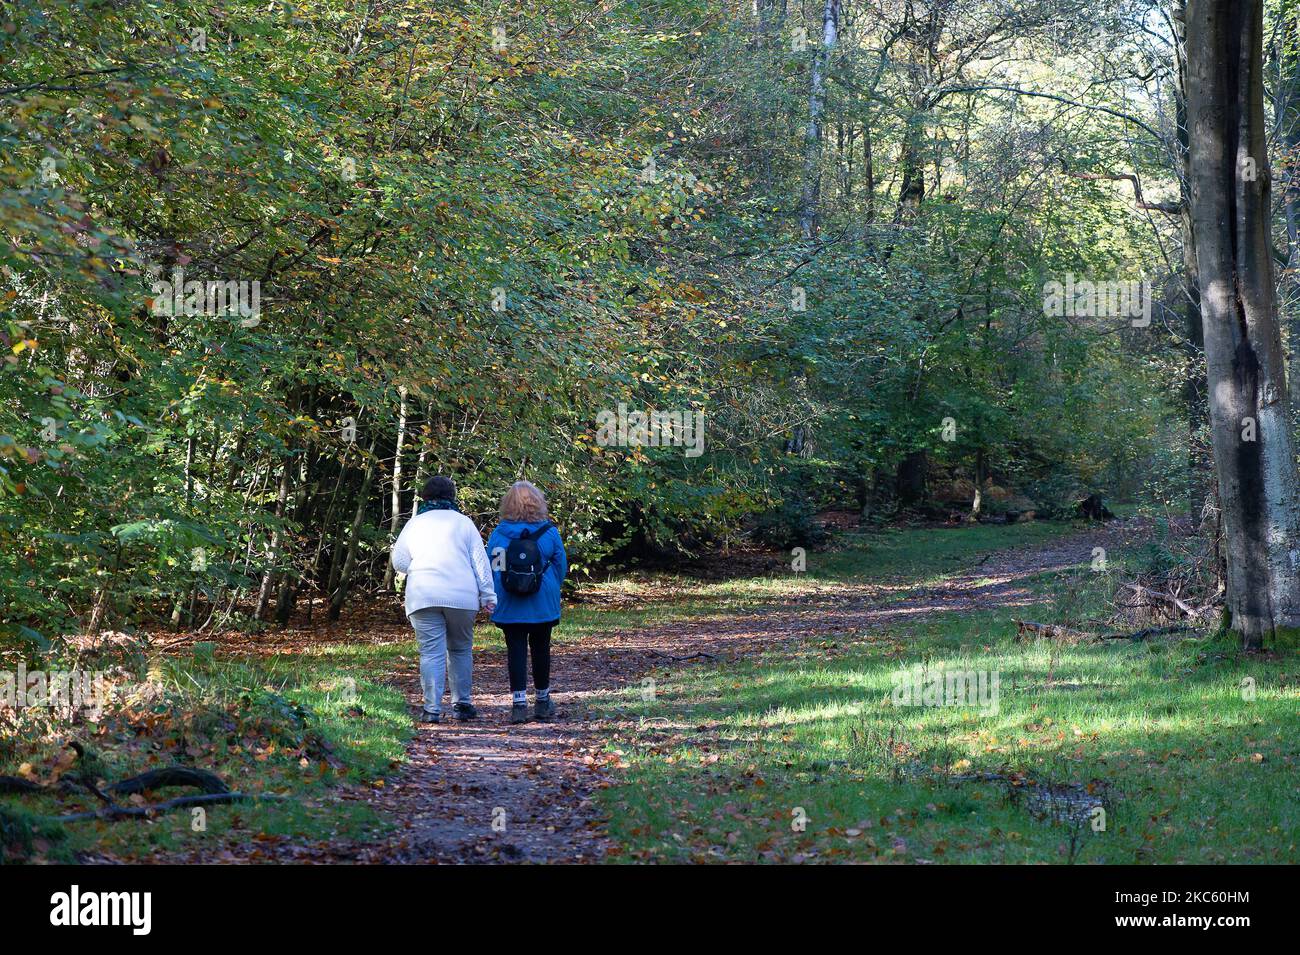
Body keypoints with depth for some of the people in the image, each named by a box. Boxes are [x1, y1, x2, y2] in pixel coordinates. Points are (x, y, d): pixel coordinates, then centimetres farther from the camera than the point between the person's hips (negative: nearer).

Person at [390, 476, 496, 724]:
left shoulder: (414, 524, 9)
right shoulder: (463, 522, 7)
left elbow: (399, 563, 8)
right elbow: (480, 561, 4)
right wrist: (488, 596, 6)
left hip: (423, 598, 0)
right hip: (462, 596, 0)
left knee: (431, 652, -2)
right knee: (461, 649, 14)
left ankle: (432, 709, -8)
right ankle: (462, 704, 16)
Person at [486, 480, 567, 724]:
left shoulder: (498, 534, -5)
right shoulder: (549, 533, -5)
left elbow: (491, 569, 3)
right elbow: (561, 567, 4)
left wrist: (494, 597, 16)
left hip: (509, 606, 0)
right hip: (542, 605, 1)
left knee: (516, 650, 1)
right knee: (540, 649, 13)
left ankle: (519, 702, -8)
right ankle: (542, 702, 24)